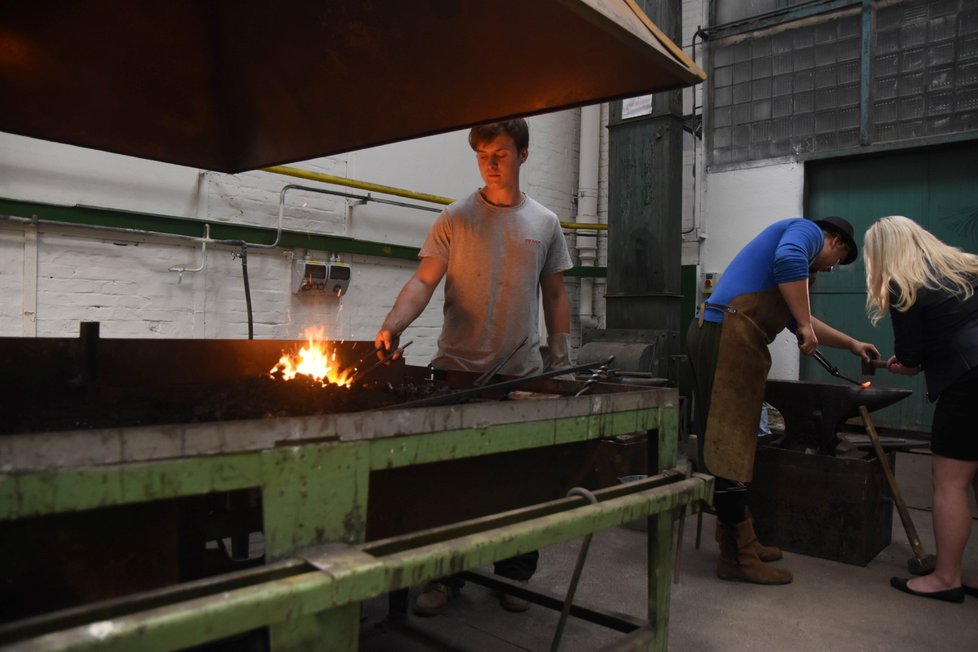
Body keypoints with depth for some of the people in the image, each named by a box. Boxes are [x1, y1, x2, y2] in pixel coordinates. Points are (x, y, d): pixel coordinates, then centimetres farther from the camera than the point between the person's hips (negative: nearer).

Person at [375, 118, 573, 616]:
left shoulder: (545, 223, 10)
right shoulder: (455, 219, 2)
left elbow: (554, 296, 13)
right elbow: (423, 282, -6)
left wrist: (561, 361, 8)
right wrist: (393, 325, -24)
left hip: (523, 374, 2)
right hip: (458, 370, -1)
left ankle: (513, 576, 26)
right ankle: (446, 576, 21)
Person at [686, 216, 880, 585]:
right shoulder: (808, 231, 6)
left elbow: (798, 319, 43)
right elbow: (788, 261, -21)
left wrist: (851, 344, 49)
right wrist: (806, 325, -15)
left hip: (717, 334, 10)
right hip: (728, 336, -10)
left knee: (724, 444, 13)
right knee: (728, 447, -8)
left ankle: (737, 542, 23)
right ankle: (738, 558, -1)